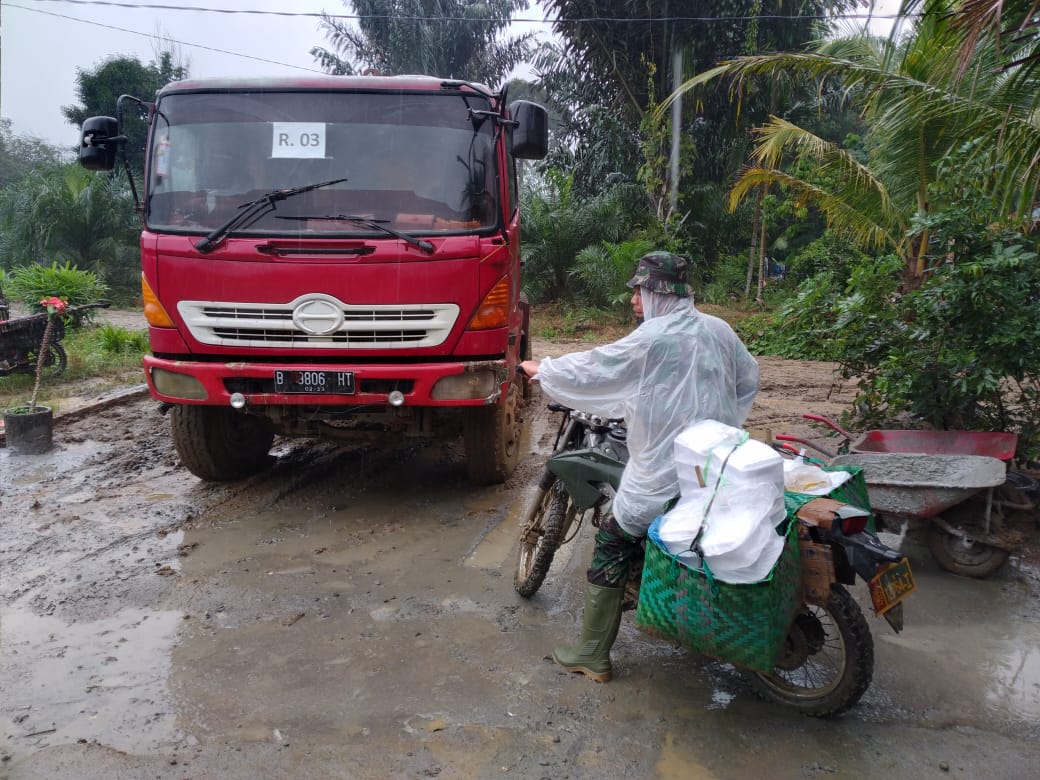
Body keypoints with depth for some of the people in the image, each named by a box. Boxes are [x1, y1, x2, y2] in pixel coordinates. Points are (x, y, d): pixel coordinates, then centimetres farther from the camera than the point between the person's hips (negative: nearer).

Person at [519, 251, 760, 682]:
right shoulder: (718, 330, 6)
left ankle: (593, 656, 9)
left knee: (611, 549, 3)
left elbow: (593, 368, -9)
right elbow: (749, 378, 18)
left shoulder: (654, 338, -15)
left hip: (662, 476, -7)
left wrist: (541, 370, 7)